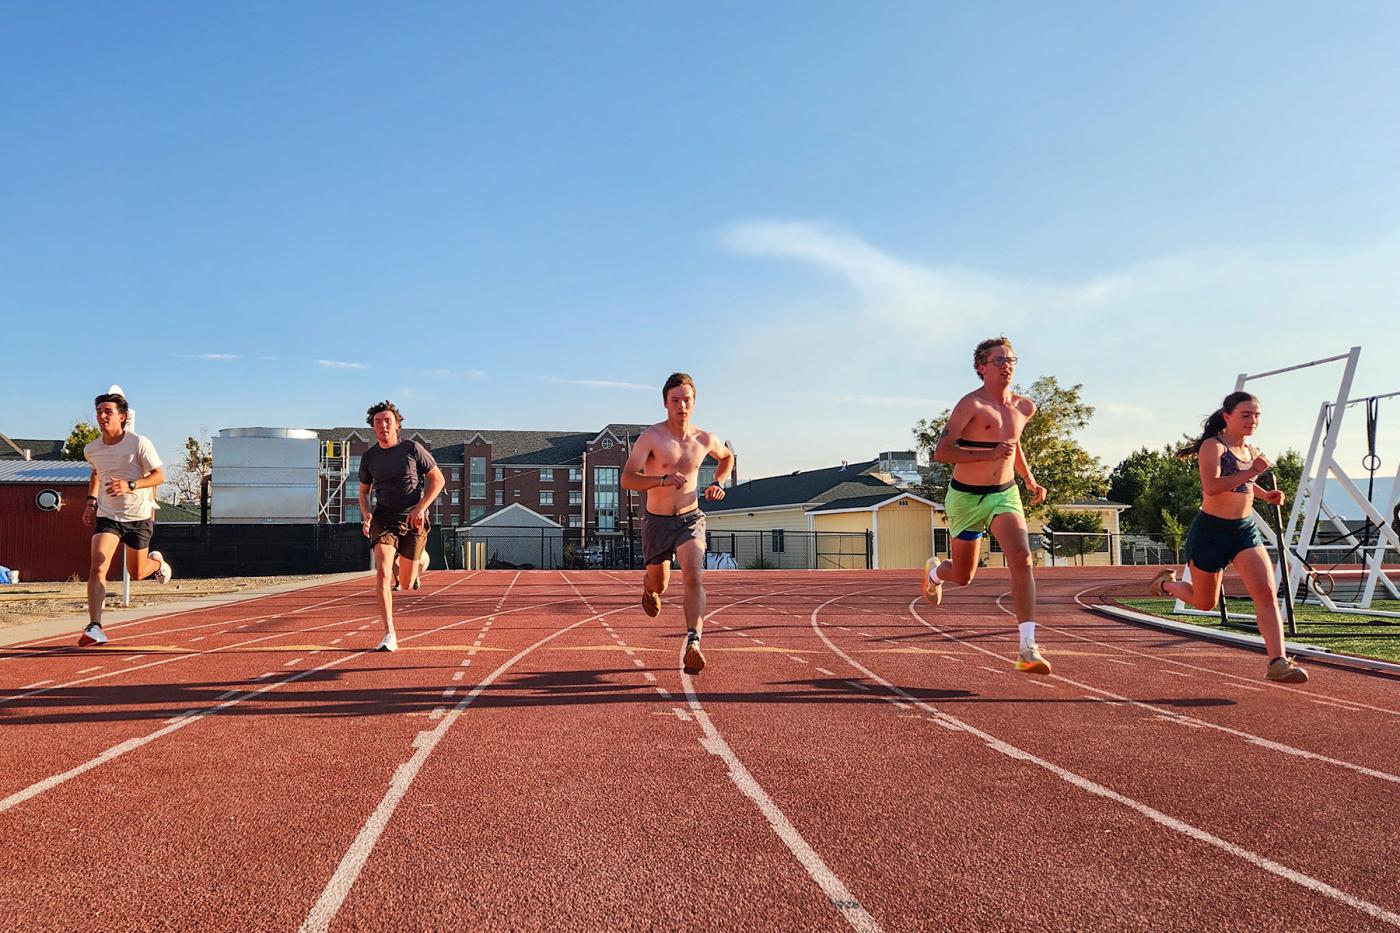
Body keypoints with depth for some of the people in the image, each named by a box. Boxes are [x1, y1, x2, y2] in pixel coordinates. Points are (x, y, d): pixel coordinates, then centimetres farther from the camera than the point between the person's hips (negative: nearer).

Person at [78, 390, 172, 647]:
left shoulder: (140, 443, -13)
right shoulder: (91, 449, 0)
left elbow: (159, 476, -14)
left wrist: (130, 485, -29)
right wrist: (91, 501, 12)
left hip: (139, 516, -2)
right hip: (107, 516, 2)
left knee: (136, 573, 11)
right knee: (97, 567, -17)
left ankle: (157, 561, 48)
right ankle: (95, 628, -17)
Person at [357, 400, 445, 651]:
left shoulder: (412, 449, -4)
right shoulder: (369, 457, 5)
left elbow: (438, 479, 0)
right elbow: (364, 491, 19)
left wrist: (420, 508, -12)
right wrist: (366, 514, -2)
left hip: (413, 520, -1)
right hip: (384, 519, 2)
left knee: (406, 584, 6)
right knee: (382, 572, -22)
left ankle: (417, 557, 45)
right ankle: (389, 635, -20)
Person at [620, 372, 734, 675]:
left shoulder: (705, 440, -2)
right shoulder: (651, 437, -15)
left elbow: (727, 457, 22)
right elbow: (627, 479, -24)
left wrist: (719, 482, 3)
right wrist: (663, 480, -39)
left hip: (690, 519, 1)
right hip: (657, 522, -1)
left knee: (694, 577, -21)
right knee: (659, 585, 15)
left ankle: (692, 644, -26)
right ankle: (648, 586, 53)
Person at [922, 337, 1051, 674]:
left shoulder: (1025, 407, 6)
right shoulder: (971, 404, -14)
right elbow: (941, 451, -19)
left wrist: (1031, 482, 20)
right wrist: (989, 455, -26)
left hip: (1004, 495, 4)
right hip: (965, 497, -4)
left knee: (1022, 559, -22)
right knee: (963, 576, 12)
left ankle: (1028, 649, -23)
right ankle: (934, 570, 51)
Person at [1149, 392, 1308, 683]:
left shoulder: (1251, 451, 10)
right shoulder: (1213, 446, -13)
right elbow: (1211, 487, -29)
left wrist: (1266, 494, 13)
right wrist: (1251, 472, -31)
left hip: (1246, 530, 6)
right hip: (1211, 530, -5)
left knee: (1267, 593, -16)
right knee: (1205, 603, 12)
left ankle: (1278, 663, -18)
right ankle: (1167, 583, 43)